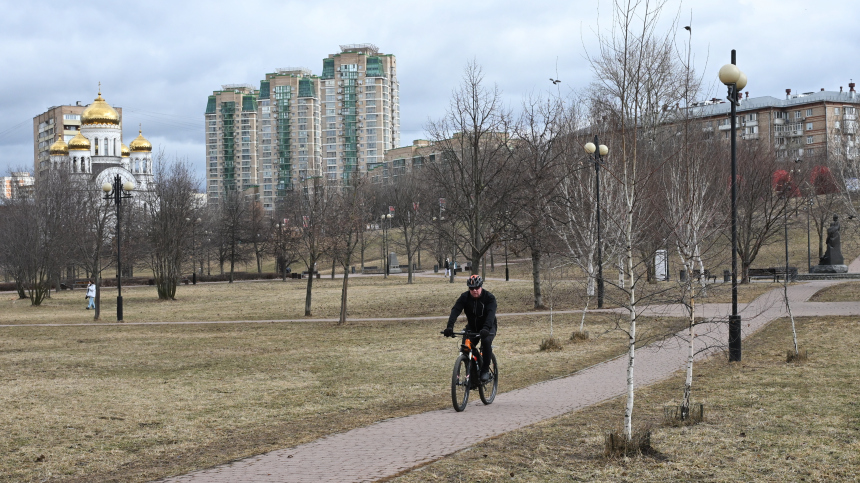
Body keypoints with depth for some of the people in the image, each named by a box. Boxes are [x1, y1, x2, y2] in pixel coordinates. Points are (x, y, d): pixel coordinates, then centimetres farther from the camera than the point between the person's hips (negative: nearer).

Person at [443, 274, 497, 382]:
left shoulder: (489, 297, -19)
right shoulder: (465, 297, -11)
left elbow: (491, 314, -34)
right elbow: (455, 310, -24)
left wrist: (486, 328, -53)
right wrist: (449, 327, -41)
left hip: (488, 327, -3)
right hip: (472, 327, 3)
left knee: (486, 341, -33)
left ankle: (485, 370, -19)